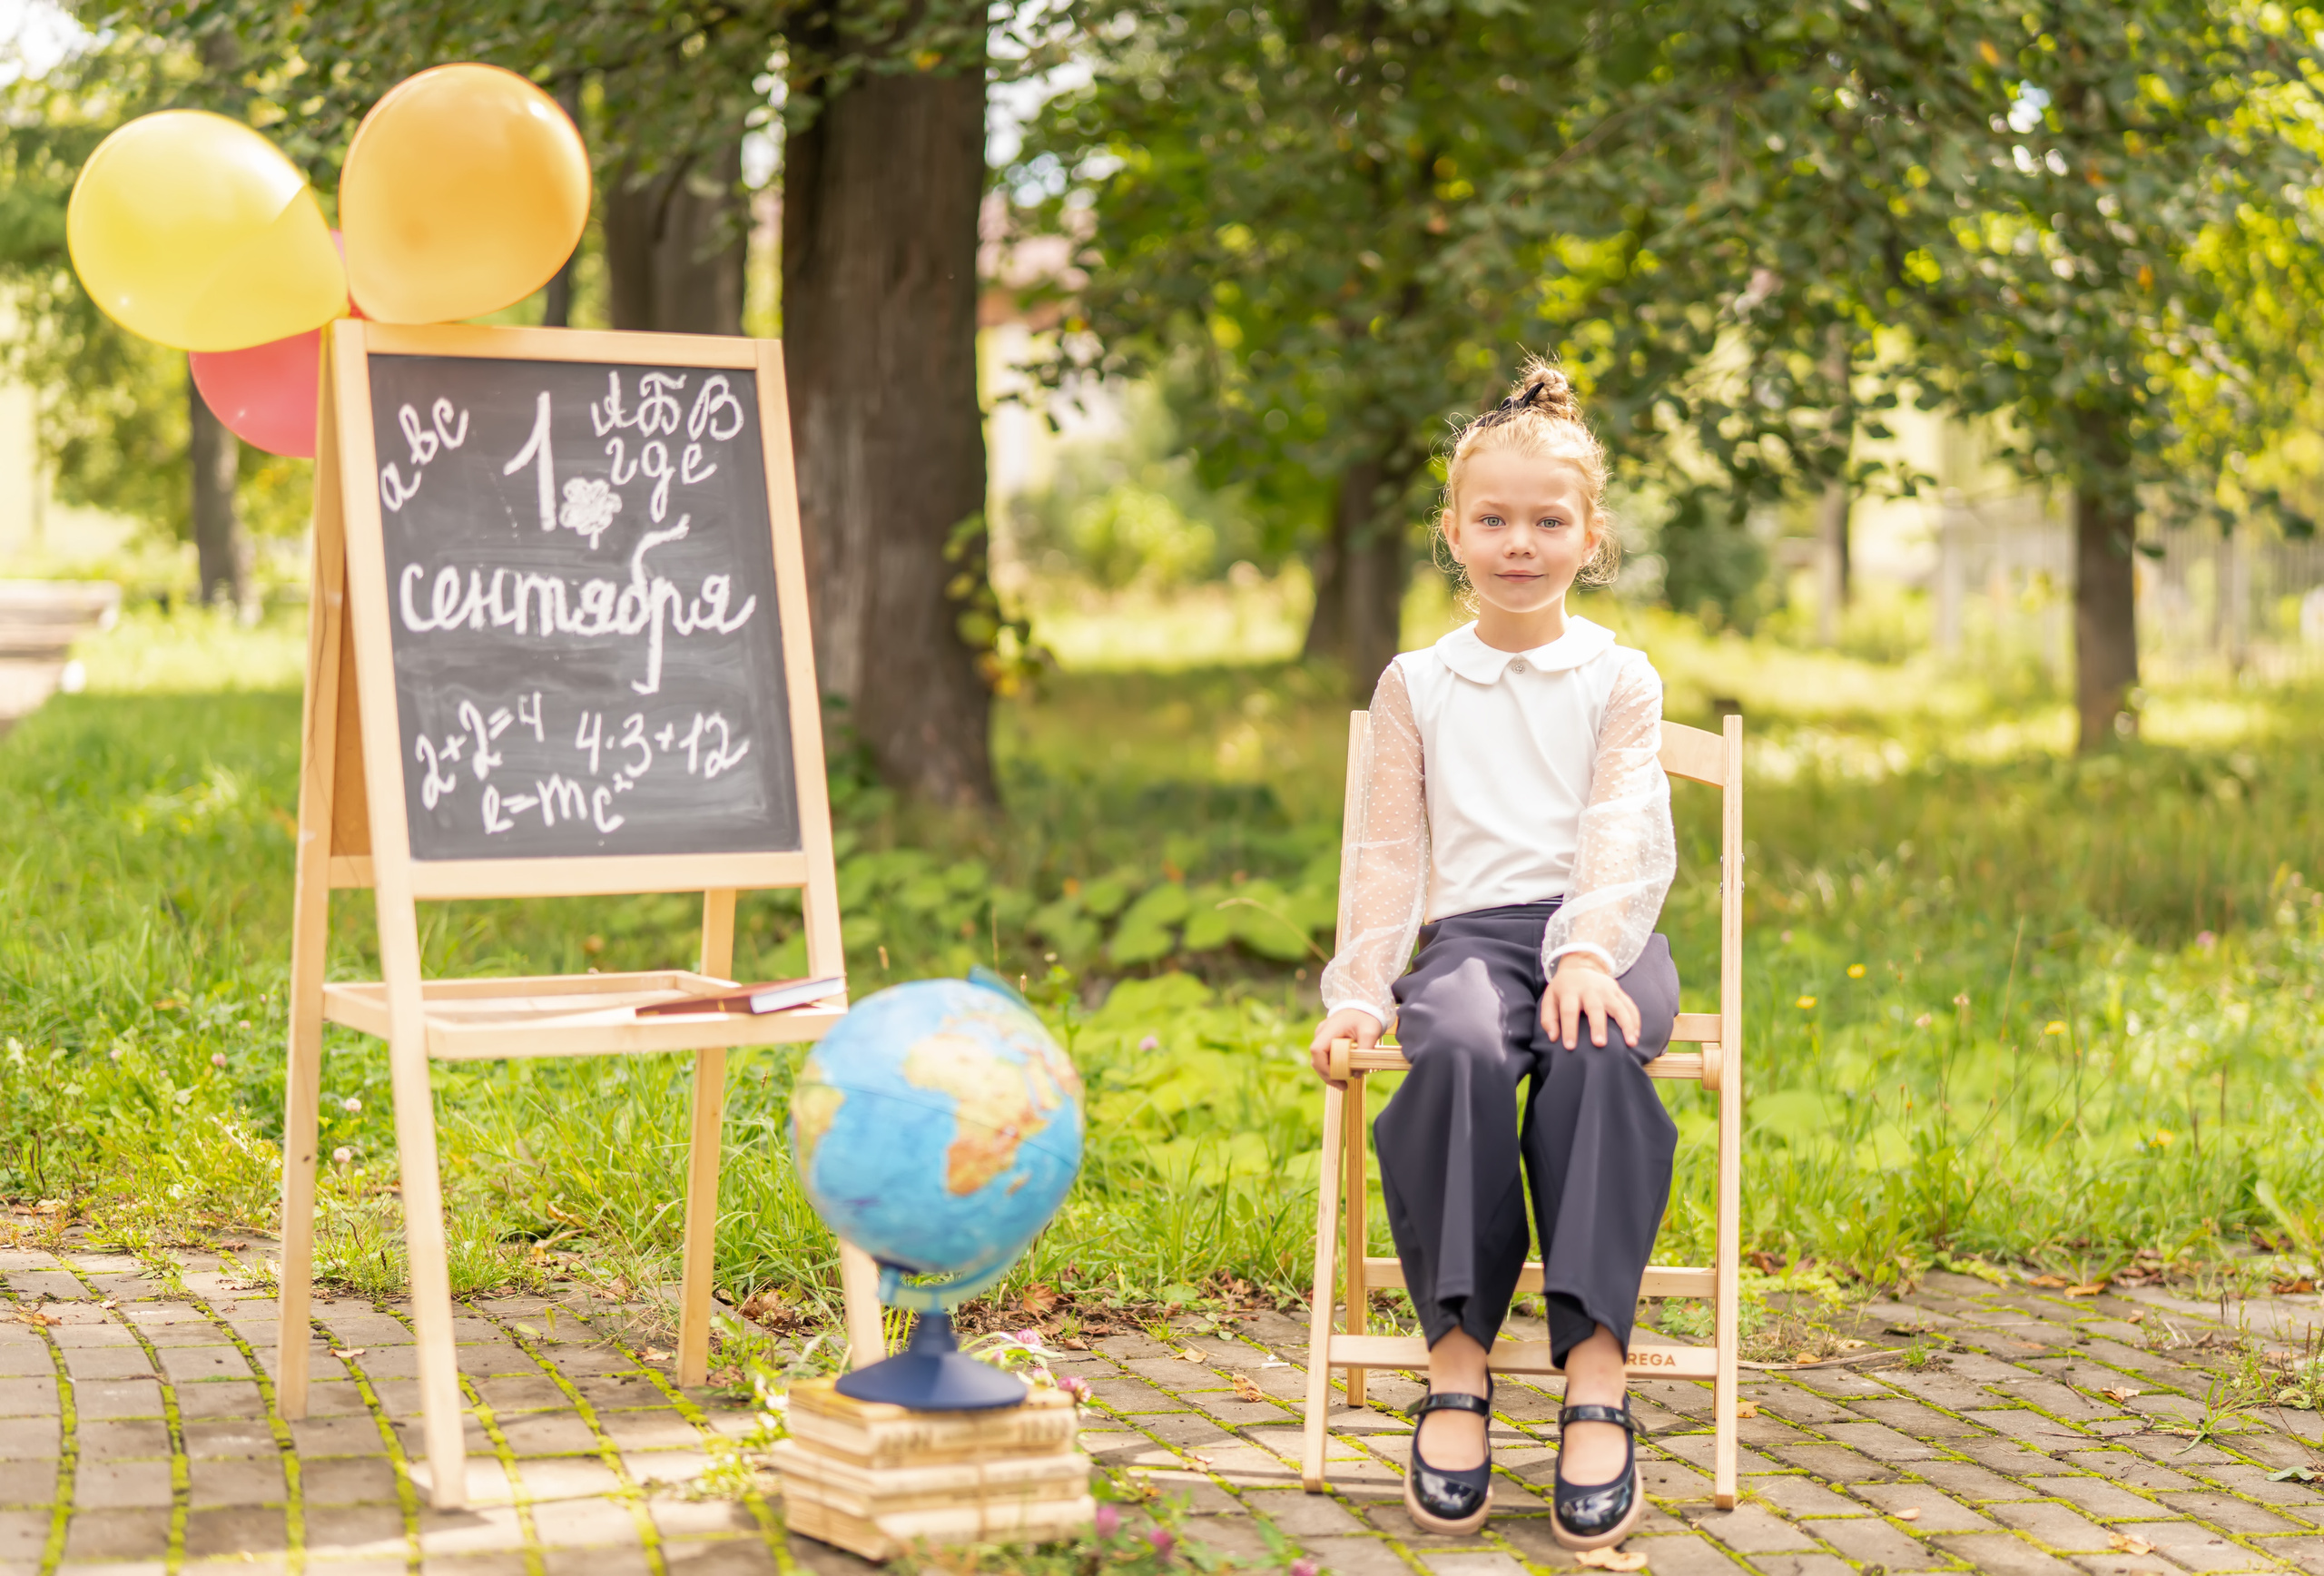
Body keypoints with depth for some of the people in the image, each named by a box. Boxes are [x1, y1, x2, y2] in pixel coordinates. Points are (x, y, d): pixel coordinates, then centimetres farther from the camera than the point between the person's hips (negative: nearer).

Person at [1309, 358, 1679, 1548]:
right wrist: (1358, 988, 1)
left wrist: (1588, 952, -19)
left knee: (1595, 1049, -37)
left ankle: (1594, 1372, -39)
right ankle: (1456, 1368, -33)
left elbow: (1625, 833, 0)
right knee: (1461, 1051, -36)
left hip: (1601, 934, -1)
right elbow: (1388, 852, 16)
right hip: (1468, 931, 1)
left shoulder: (1619, 679, 14)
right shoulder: (1415, 687, 19)